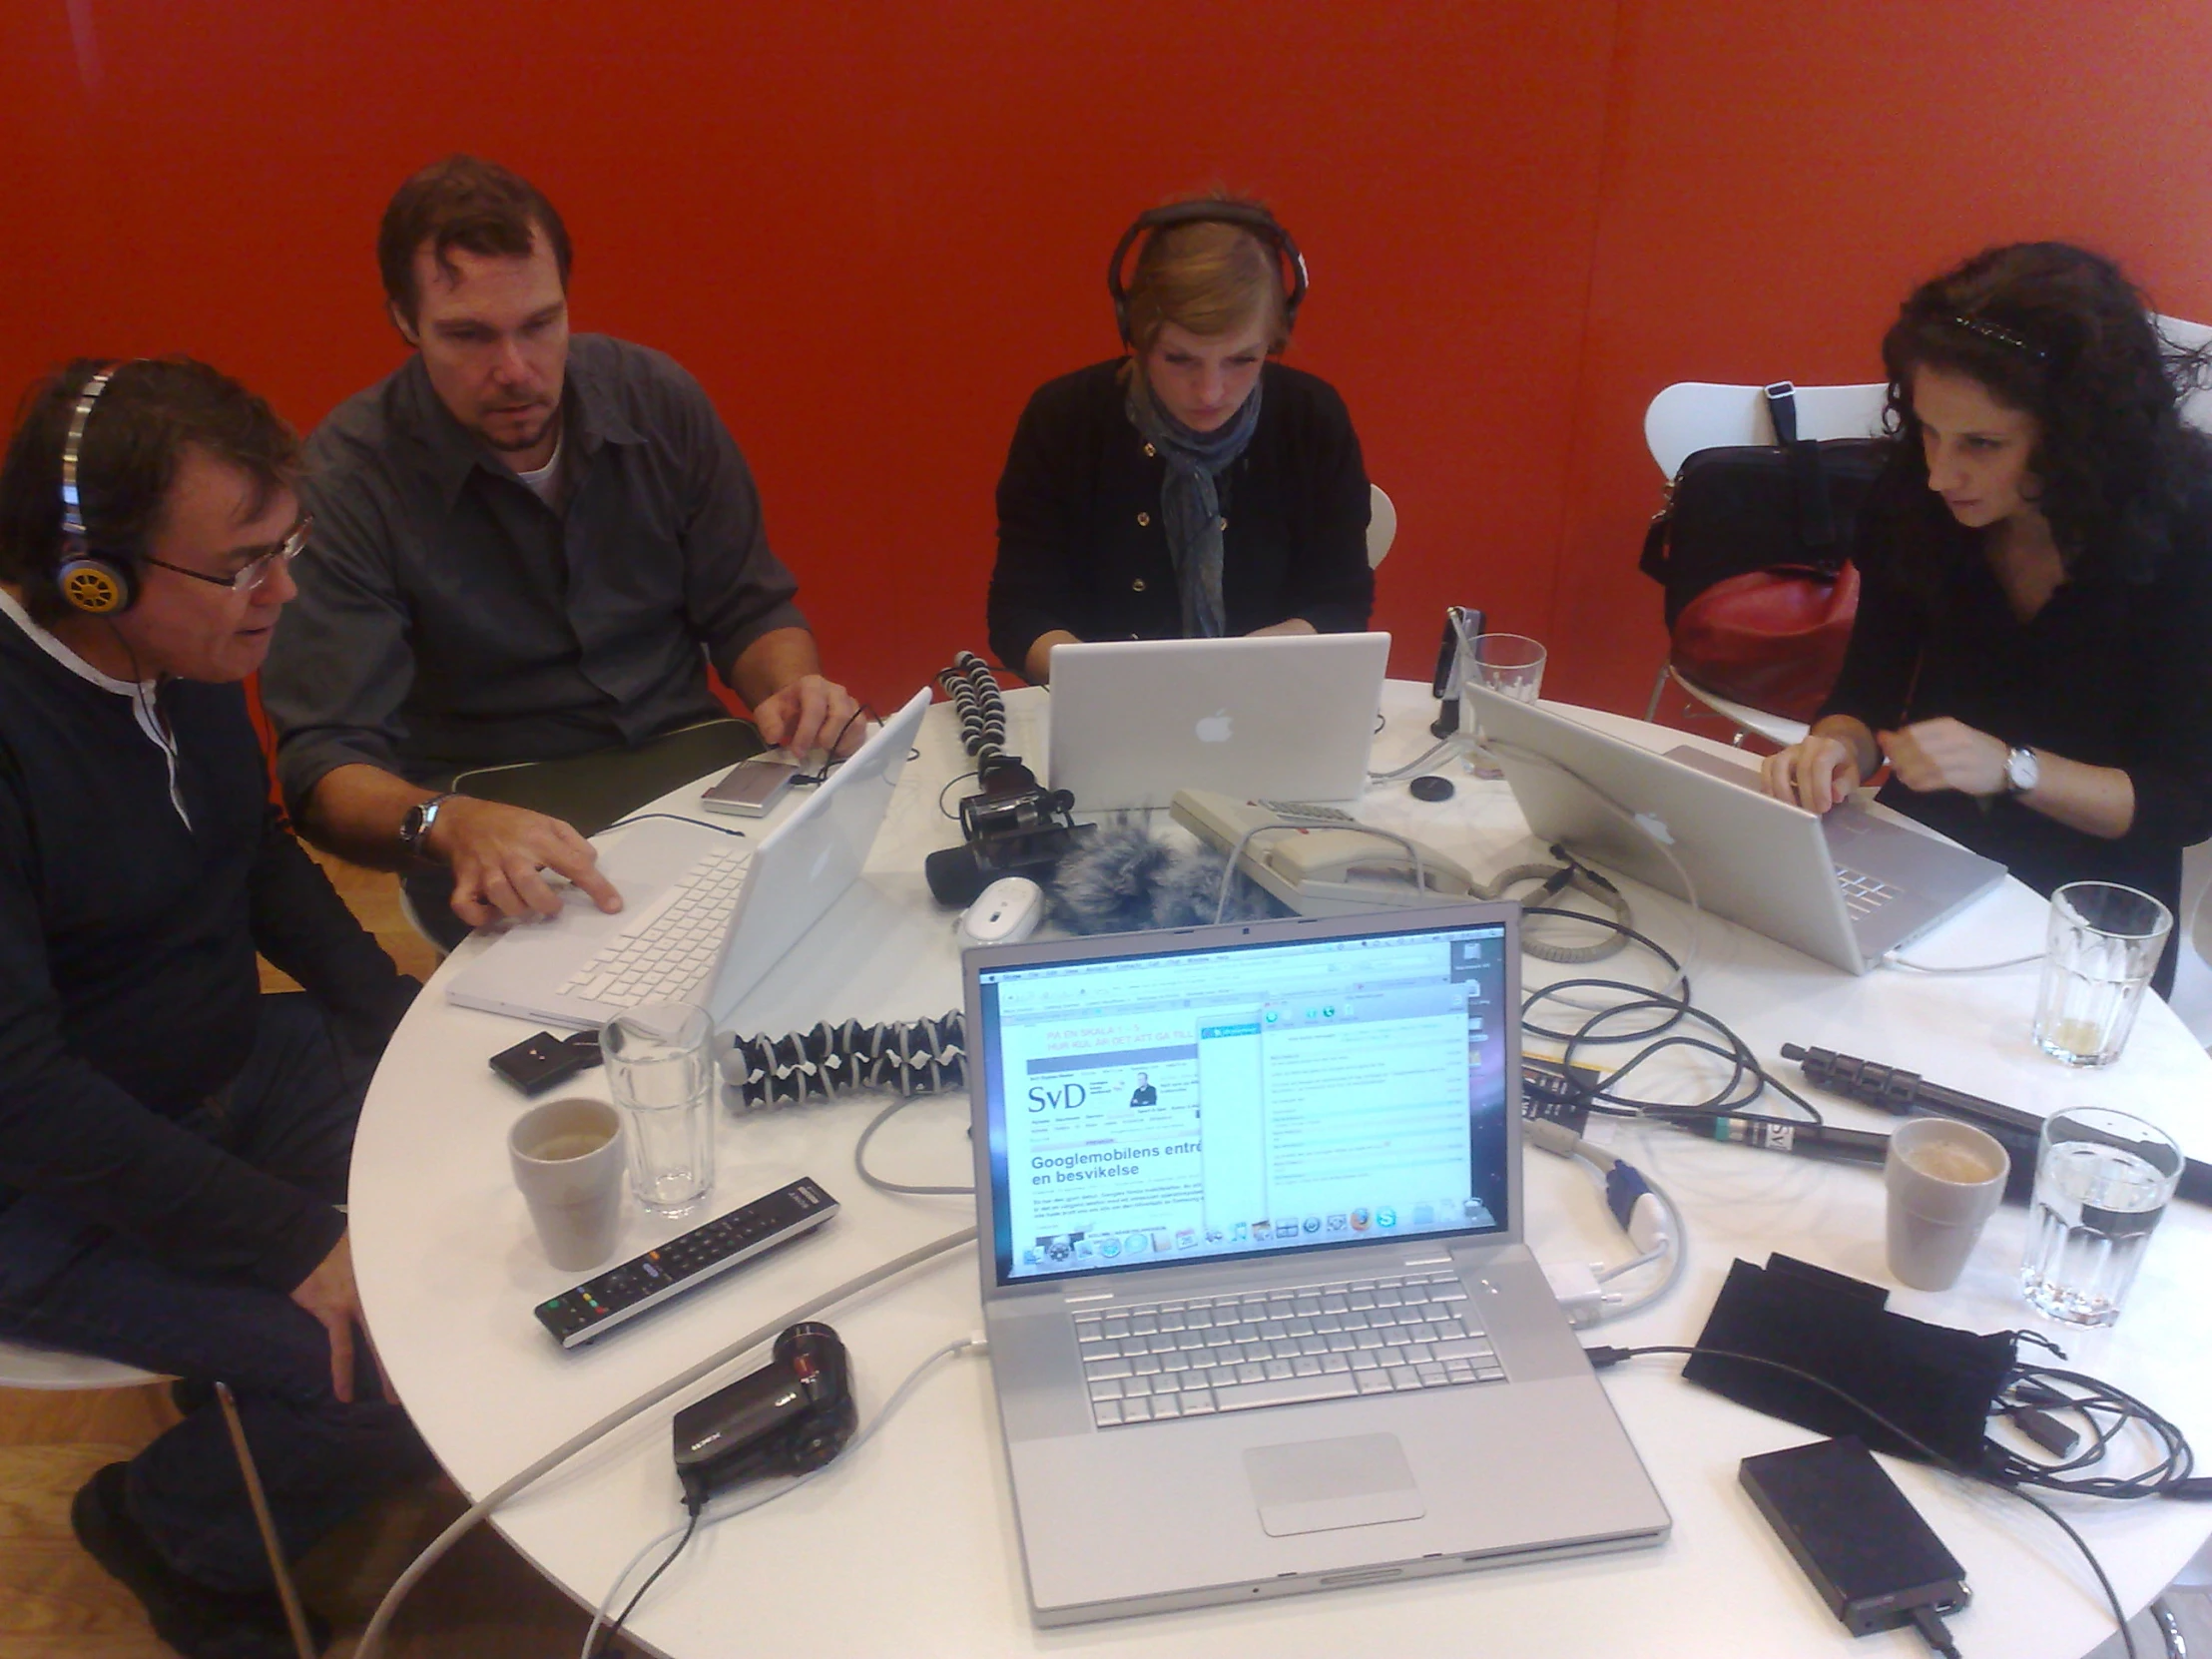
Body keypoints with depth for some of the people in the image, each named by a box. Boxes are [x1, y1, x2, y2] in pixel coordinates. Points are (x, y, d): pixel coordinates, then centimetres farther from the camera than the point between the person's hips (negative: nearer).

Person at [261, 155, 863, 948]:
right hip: (498, 834, -4)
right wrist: (446, 824, -38)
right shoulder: (345, 480, -12)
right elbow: (325, 762, -16)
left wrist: (793, 692, -15)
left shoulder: (657, 398, -1)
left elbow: (747, 612, 8)